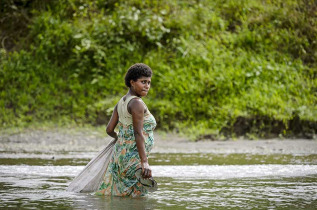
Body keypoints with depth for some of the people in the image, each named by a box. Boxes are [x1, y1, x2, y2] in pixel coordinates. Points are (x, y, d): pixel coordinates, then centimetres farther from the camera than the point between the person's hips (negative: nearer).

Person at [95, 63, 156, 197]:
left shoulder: (121, 102, 12)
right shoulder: (137, 103, -14)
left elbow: (109, 130, 14)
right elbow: (138, 134, -22)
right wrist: (145, 163, -27)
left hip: (119, 153, 9)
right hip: (133, 157, -9)